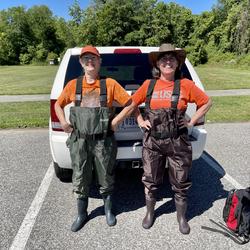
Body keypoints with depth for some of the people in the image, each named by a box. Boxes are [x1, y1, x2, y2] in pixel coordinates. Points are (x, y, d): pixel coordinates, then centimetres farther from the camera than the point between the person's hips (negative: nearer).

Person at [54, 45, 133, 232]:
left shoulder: (110, 84, -2)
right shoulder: (73, 85, 4)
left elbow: (129, 103, 1)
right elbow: (58, 105, 15)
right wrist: (63, 123, 2)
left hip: (104, 141, -1)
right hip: (79, 141, 2)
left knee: (106, 178, 13)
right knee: (80, 180, 12)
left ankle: (108, 211, 38)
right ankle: (82, 214, 34)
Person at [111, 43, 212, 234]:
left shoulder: (185, 85, -4)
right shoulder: (149, 85, 0)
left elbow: (207, 102, 7)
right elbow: (133, 104, 14)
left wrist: (192, 122, 1)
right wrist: (140, 121, 4)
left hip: (178, 143, -1)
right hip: (152, 142, 1)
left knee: (180, 183, 13)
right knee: (151, 181, 15)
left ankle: (182, 217, 38)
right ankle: (150, 213, 41)